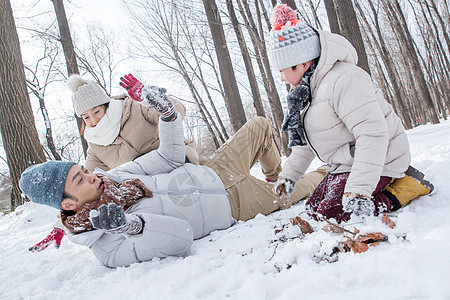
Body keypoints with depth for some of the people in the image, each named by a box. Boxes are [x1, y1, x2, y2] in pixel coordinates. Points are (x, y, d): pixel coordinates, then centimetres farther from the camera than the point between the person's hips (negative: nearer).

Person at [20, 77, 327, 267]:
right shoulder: (107, 245, -22)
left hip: (211, 172, 6)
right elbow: (181, 238, -32)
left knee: (260, 125, 17)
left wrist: (166, 111, -9)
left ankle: (276, 176, 42)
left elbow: (171, 157, 3)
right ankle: (321, 172, 35)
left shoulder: (113, 177, -4)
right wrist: (134, 224, -46)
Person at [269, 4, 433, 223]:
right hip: (347, 163, 10)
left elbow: (372, 133, -31)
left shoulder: (343, 79, -23)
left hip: (378, 160, -10)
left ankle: (403, 188, -6)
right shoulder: (308, 91, 10)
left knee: (329, 216, -20)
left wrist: (359, 189, -35)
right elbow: (306, 142, 21)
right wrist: (288, 174, 19)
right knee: (312, 209, 8)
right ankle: (385, 184, 13)